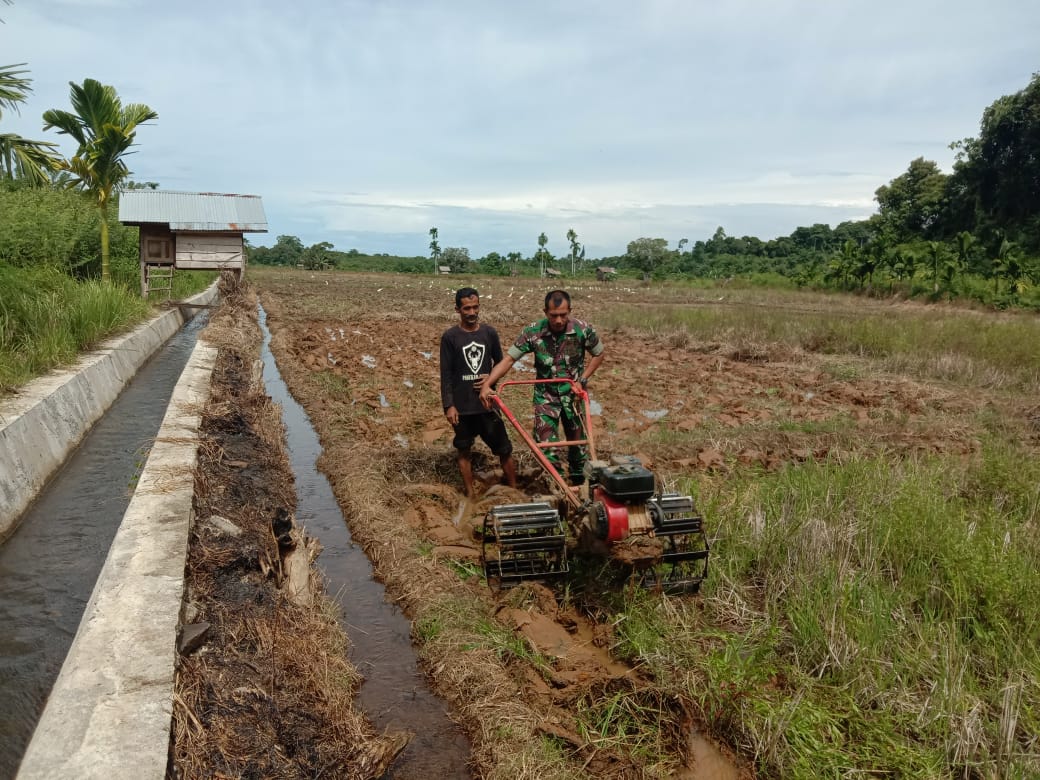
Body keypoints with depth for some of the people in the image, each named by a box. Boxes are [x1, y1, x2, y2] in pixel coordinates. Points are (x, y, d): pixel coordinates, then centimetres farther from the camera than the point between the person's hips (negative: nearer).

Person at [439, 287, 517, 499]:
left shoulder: (489, 333, 3)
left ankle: (514, 489, 20)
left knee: (504, 449, 5)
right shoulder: (449, 337, -4)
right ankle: (470, 494, 23)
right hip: (462, 406, -2)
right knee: (464, 451, 9)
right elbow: (446, 375, -4)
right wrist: (448, 406, -9)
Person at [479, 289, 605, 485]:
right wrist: (487, 384, -28)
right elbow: (509, 359, -16)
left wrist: (583, 379, -11)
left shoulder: (583, 329, -17)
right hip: (545, 395, -1)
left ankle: (579, 482, 36)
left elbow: (598, 355, 1)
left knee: (578, 441, 15)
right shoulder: (533, 332, -18)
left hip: (573, 394, 1)